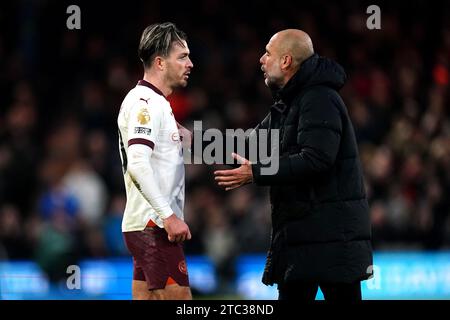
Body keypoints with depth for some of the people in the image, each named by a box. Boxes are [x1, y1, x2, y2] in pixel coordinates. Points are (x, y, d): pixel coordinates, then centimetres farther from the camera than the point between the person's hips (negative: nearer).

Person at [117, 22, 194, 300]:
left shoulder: (157, 103, 22)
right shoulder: (144, 102, -10)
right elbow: (137, 163, -22)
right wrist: (169, 216, -24)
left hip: (155, 224, 10)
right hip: (153, 225, -10)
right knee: (179, 297, -13)